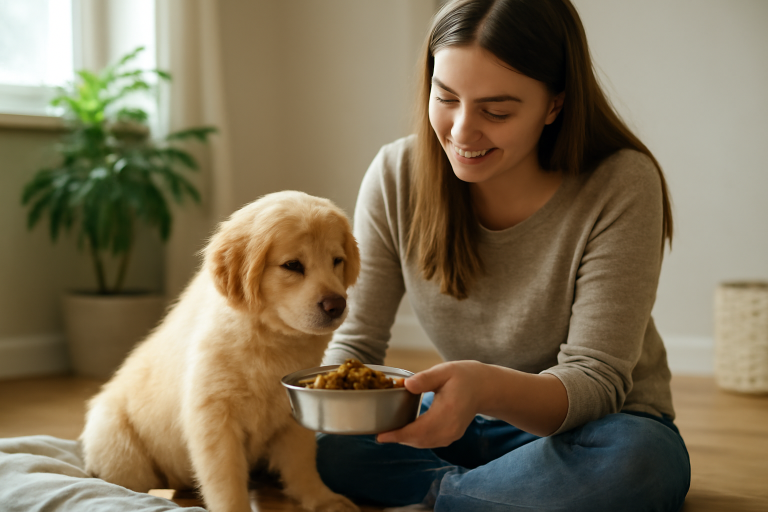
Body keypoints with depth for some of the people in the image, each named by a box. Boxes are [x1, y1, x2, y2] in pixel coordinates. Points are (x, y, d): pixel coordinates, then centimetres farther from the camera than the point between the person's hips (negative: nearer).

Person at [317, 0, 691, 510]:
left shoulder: (620, 187, -22)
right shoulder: (396, 176, -12)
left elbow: (594, 381, -24)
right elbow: (354, 341, -6)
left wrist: (488, 388, -46)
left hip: (585, 429, -1)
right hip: (466, 427, 2)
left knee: (633, 464, -38)